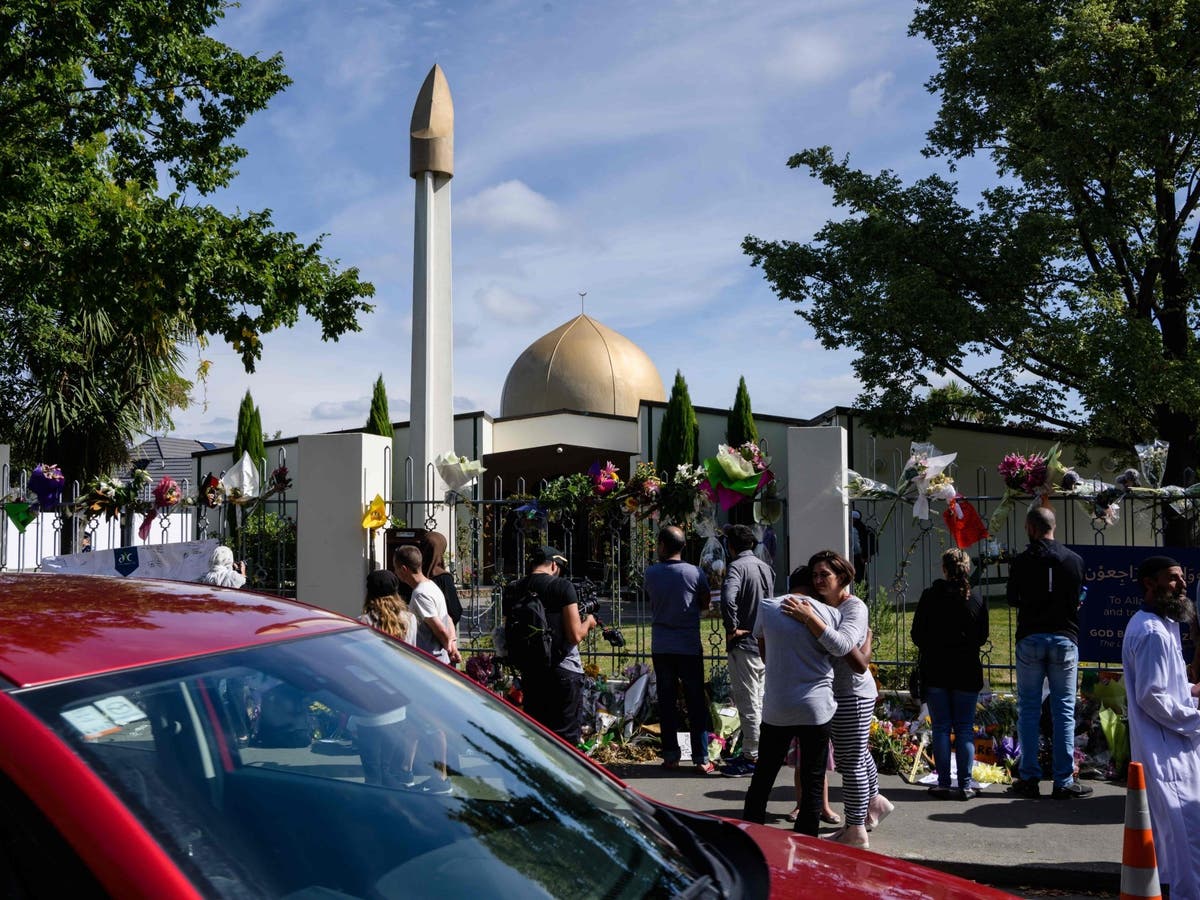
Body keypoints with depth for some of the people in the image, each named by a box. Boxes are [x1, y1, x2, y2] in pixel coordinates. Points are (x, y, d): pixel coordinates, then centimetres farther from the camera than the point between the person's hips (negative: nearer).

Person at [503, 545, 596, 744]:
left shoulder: (513, 591, 4)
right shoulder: (562, 587, -10)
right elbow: (575, 636, -13)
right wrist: (588, 622, 6)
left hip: (530, 674, 5)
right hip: (564, 672, -5)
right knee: (566, 736, 2)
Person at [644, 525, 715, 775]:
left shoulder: (651, 573, -4)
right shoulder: (695, 573, -9)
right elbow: (705, 604, 3)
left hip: (660, 648, 2)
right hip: (689, 647, -2)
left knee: (666, 701, 10)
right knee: (695, 703, 4)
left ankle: (670, 756, 13)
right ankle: (701, 759, 5)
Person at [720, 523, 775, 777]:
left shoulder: (737, 567, -14)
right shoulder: (766, 568, 12)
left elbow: (728, 598, -31)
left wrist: (732, 628, -20)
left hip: (744, 644, -8)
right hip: (765, 643, 8)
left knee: (747, 703, -2)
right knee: (758, 700, 17)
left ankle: (751, 757, 2)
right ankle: (759, 751, 24)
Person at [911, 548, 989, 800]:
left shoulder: (930, 595, -7)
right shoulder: (977, 599, -2)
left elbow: (917, 634, -3)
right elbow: (982, 637, 5)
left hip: (935, 671, -1)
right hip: (967, 672, 1)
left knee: (941, 727, 5)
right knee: (965, 729, 6)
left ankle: (943, 783, 6)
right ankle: (965, 786, 6)